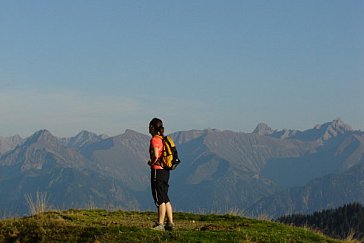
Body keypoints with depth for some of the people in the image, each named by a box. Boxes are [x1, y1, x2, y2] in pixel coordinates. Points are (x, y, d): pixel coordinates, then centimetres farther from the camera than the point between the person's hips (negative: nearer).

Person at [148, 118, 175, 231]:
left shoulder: (154, 140, -13)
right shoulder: (164, 139, 13)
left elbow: (156, 156, -24)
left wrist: (151, 163, -5)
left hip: (157, 170, -8)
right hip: (166, 170, 8)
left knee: (160, 199, -5)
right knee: (165, 198, 13)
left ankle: (160, 224, -3)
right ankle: (170, 223, 13)